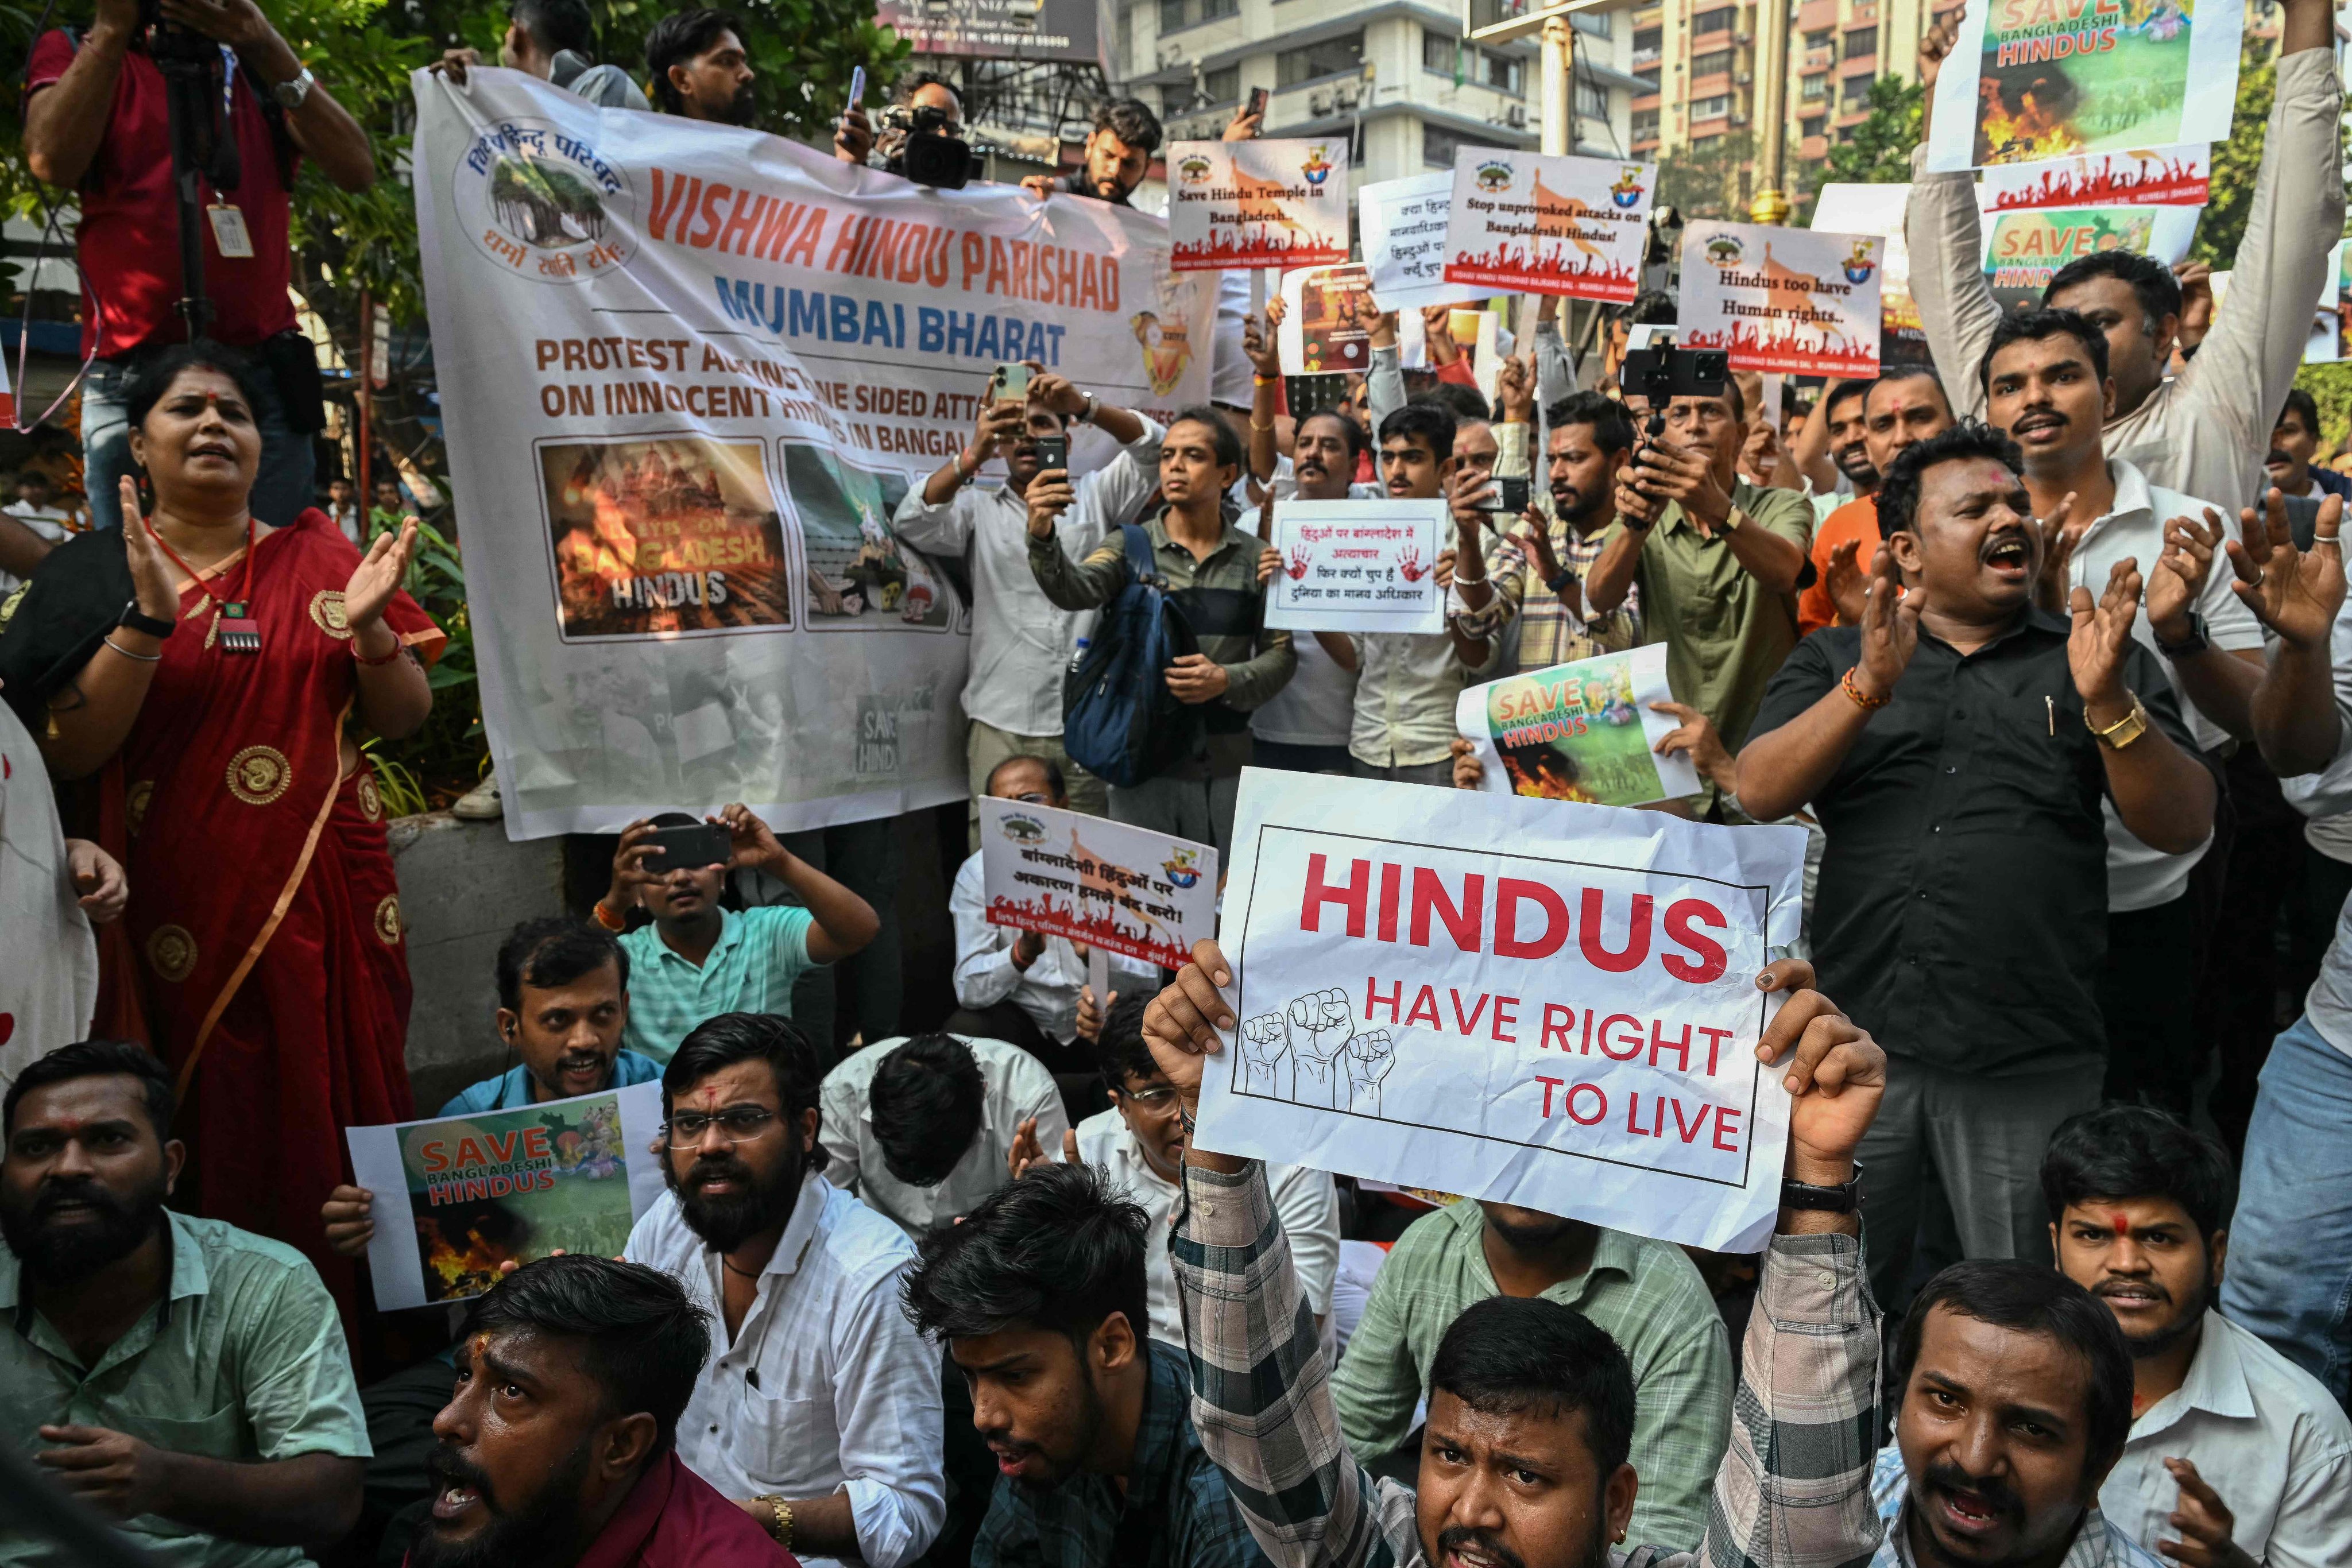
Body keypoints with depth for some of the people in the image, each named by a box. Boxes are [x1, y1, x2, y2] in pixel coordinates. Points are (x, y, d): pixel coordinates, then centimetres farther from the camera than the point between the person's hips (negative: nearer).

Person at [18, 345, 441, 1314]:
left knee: (350, 1112, 5)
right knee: (223, 1135, 4)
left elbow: (403, 720, 7)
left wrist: (368, 626, -12)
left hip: (331, 898, 2)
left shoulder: (319, 557, 8)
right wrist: (150, 619, -19)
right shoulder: (96, 572, 2)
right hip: (189, 918, -2)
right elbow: (65, 753, -9)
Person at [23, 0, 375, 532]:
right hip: (131, 381, -1)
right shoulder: (76, 54, 10)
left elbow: (358, 170, -2)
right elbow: (52, 161, -11)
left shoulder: (259, 66, 16)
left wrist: (268, 49, -12)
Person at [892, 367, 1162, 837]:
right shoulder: (979, 507, 12)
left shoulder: (1096, 496, 13)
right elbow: (911, 524, -5)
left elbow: (1153, 446, -2)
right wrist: (972, 456, -20)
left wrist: (1084, 406, -18)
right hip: (1001, 723, 0)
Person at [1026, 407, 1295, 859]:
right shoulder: (1130, 548, 0)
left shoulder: (1256, 558, 4)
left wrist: (1227, 681, -15)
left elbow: (1281, 654, 4)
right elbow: (1075, 591, -19)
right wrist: (1042, 537, -39)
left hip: (1227, 765, 1)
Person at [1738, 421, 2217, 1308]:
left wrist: (2107, 702, -15)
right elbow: (1759, 795, -4)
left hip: (2029, 1061, 0)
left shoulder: (2098, 661, 10)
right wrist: (1869, 687, -18)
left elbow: (2184, 828, 1)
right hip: (1856, 1038, 0)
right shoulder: (1835, 660, 10)